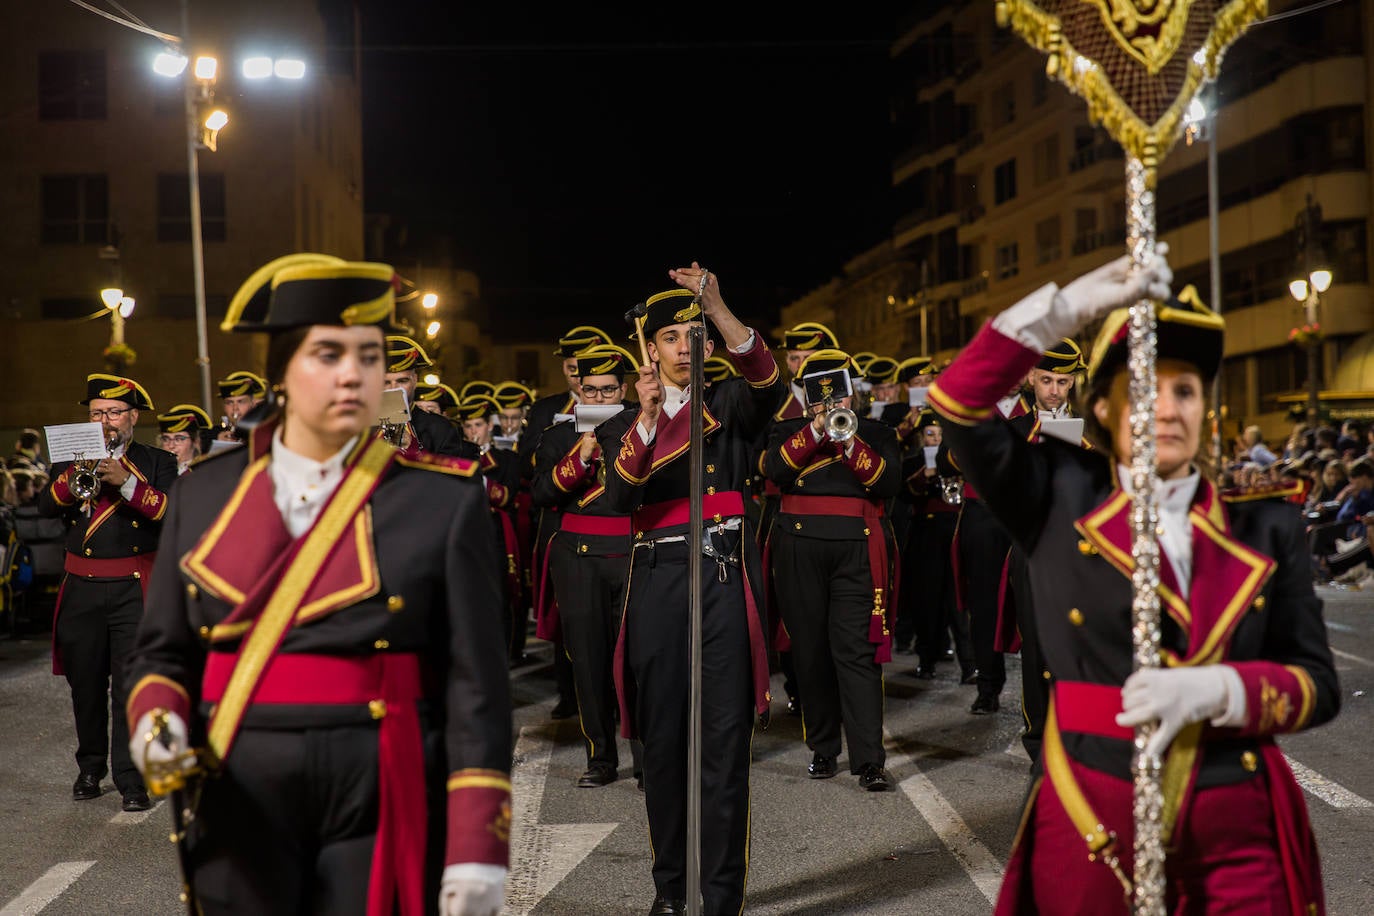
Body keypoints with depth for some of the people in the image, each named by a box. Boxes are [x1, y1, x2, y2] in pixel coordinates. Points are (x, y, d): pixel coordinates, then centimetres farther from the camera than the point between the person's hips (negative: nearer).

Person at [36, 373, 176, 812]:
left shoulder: (157, 463, 4)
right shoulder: (72, 458, 13)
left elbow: (172, 512, -12)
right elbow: (46, 507, -1)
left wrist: (126, 481, -23)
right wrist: (75, 476, -19)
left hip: (134, 590, -3)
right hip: (81, 590, 3)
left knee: (131, 685, -8)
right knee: (85, 685, 10)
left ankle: (132, 779, -3)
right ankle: (90, 769, 26)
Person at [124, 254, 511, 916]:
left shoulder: (445, 499, -5)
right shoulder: (204, 493, 5)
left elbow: (475, 685, -8)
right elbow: (163, 650, 12)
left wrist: (478, 848, -13)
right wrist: (157, 719, -10)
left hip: (382, 807, -2)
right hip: (242, 806, 3)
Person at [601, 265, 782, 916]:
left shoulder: (730, 406, 10)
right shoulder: (625, 425, 13)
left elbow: (768, 385, -14)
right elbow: (620, 496, -6)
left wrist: (718, 308, -25)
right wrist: (646, 415, -19)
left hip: (723, 576, -1)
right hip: (657, 578, 2)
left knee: (725, 736, -4)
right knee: (661, 737, 5)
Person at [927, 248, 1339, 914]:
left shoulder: (1263, 526, 5)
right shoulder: (1063, 497, 1)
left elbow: (1318, 682, 1)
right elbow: (959, 402, -10)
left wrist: (1214, 688, -18)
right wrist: (1074, 303, -14)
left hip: (1238, 831, 2)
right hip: (1090, 824, -1)